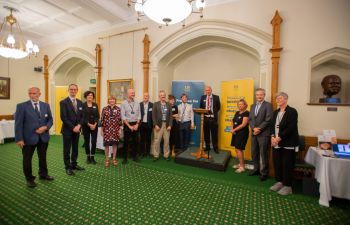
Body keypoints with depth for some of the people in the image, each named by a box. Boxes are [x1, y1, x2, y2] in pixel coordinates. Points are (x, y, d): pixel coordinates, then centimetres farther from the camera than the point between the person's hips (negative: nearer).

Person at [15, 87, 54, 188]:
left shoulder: (46, 105, 4)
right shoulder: (22, 106, -7)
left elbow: (50, 120, 7)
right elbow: (18, 124, -9)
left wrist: (46, 127, -13)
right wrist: (19, 139, -14)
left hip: (43, 137, 3)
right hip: (28, 138, -3)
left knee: (43, 157, 17)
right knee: (27, 159, 11)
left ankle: (43, 174, 35)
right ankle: (29, 179, 28)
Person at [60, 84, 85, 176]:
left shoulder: (80, 102, 8)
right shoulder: (63, 102, -8)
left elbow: (82, 116, 7)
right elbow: (63, 118, -15)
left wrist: (78, 126, -8)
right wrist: (72, 127, -17)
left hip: (77, 129, 5)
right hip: (67, 130, -5)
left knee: (75, 149, 14)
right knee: (67, 150, 6)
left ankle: (74, 164, 29)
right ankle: (68, 167, 19)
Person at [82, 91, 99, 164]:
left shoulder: (95, 105, 7)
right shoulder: (83, 105, -1)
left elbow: (98, 116, 3)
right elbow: (83, 116, -7)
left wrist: (95, 124, -10)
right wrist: (89, 124, -14)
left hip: (94, 126, 2)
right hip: (86, 126, -2)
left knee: (94, 141, -1)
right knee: (87, 141, 6)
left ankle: (92, 157, 10)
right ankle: (88, 157, 19)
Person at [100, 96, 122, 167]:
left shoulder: (118, 109, 3)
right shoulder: (104, 109, 2)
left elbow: (119, 119, 2)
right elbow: (102, 120, 2)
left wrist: (119, 129, -1)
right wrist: (102, 130, 0)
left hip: (115, 129, 0)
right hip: (107, 129, 0)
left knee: (114, 144, 8)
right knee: (106, 144, 5)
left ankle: (114, 159, 21)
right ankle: (107, 159, 19)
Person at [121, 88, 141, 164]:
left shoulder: (137, 103, 5)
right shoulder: (124, 103, -4)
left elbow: (139, 115, 6)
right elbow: (123, 116, -8)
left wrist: (137, 124, -5)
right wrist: (129, 126, -12)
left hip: (136, 124, 3)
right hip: (127, 124, -3)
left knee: (135, 141, 9)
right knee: (126, 142, 4)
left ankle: (135, 156, 23)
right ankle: (125, 158, 15)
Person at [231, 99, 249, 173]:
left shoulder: (246, 113, -11)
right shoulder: (237, 112, 13)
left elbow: (243, 124, -18)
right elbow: (232, 121, 14)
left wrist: (234, 129, -11)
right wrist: (232, 129, -3)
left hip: (242, 133, -8)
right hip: (236, 133, 8)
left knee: (239, 149, -6)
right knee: (236, 149, 12)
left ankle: (242, 167, 6)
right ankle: (240, 163, 26)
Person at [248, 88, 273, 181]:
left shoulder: (268, 105, -4)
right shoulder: (253, 106, 15)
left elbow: (268, 120, -13)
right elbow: (250, 119, 9)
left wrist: (259, 129, -15)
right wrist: (254, 128, -7)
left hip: (263, 134, -6)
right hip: (254, 133, 6)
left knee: (263, 154, 2)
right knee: (254, 153, 13)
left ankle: (264, 173, 15)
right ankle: (256, 169, 28)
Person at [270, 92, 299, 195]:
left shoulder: (292, 111, -7)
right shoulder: (276, 112, 14)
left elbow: (291, 128, -15)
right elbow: (272, 125, 11)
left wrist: (279, 138, -18)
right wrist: (272, 136, -5)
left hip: (287, 143, -6)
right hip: (276, 143, 6)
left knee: (287, 165, 3)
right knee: (277, 164, 11)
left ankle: (287, 186, 16)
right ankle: (279, 182, 27)